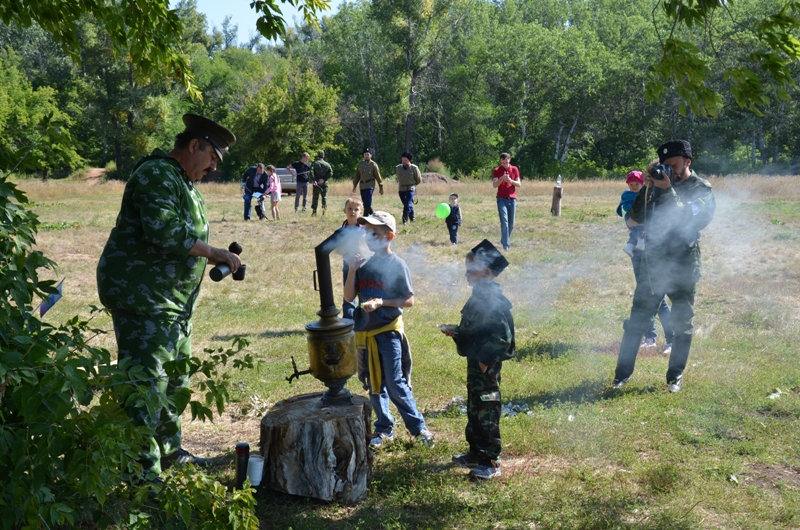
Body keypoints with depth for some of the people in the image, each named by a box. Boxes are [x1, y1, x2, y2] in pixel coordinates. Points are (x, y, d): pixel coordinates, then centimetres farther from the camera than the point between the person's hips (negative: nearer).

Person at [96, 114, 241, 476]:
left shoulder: (184, 182, 20)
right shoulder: (157, 175, -14)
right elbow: (164, 230, -27)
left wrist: (216, 259, 11)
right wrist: (212, 253, -21)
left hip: (173, 302, 11)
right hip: (142, 298, -11)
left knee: (175, 379, 19)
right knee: (147, 383, -9)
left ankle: (169, 452, 33)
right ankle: (145, 469, -4)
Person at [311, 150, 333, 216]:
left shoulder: (314, 163, 1)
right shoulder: (327, 164, 5)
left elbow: (311, 172, -15)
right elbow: (331, 173, -7)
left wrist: (314, 180, -20)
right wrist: (324, 179, -11)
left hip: (316, 183, -1)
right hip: (324, 183, 1)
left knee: (315, 197, 6)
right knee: (324, 197, 9)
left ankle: (314, 211, 2)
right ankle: (324, 210, 3)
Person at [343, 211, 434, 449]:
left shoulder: (397, 264, -8)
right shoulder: (364, 263, 5)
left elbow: (409, 300, -8)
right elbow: (349, 297, 4)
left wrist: (382, 302, -19)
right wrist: (352, 270, -9)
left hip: (389, 331, -5)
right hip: (365, 333, 5)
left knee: (396, 384, -4)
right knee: (374, 385, 13)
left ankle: (418, 427, 9)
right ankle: (384, 429, 25)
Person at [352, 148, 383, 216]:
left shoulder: (373, 164, -2)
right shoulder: (360, 164, 10)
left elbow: (378, 177, 0)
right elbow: (357, 176, 15)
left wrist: (381, 188, 1)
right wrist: (354, 186, 10)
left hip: (370, 186, -5)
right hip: (362, 186, 5)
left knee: (367, 204, -12)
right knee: (365, 204, 11)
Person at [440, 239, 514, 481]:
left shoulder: (493, 301, -21)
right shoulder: (480, 297, 10)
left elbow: (503, 336, -26)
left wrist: (486, 360, -23)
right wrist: (456, 332, 6)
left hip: (486, 368, -10)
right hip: (475, 363, 11)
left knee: (486, 413, -3)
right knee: (474, 410, 19)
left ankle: (490, 462, 4)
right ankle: (476, 453, 31)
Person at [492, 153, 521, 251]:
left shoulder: (514, 169, 6)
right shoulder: (497, 170, 0)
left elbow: (518, 184, 4)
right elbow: (494, 185, -10)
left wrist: (511, 181, -15)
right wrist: (502, 178, -26)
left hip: (512, 199, 3)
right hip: (501, 199, -3)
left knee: (511, 223, 7)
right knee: (504, 222, -13)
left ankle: (504, 241, 24)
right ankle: (506, 244, -14)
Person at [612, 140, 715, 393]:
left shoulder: (701, 189, -5)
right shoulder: (659, 184, 5)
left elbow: (691, 221, -21)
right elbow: (638, 217, 1)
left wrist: (668, 191, -24)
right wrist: (647, 188, -11)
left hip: (684, 267, -3)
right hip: (653, 262, 3)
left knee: (682, 324, 7)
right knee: (637, 320, 5)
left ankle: (675, 376, 19)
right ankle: (623, 373, 13)